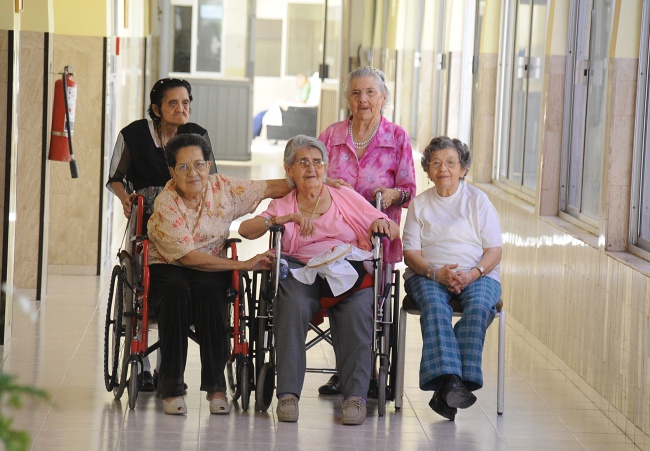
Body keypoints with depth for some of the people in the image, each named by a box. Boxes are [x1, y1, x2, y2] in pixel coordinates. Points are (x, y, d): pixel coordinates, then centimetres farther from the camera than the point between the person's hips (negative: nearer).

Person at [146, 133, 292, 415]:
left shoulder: (223, 188, 1)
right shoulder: (165, 205, -13)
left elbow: (269, 189, 5)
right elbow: (189, 257, -16)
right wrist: (244, 264, -18)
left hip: (212, 268, 3)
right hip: (167, 268, -2)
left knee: (209, 292, -33)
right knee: (176, 292, -37)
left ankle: (215, 386, -27)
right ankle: (171, 389, -30)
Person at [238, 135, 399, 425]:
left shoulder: (346, 197, 20)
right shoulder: (282, 206, 20)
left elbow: (393, 230, 19)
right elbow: (246, 229, 1)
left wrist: (382, 224, -6)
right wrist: (290, 218, -10)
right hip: (301, 270, 0)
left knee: (356, 311, -33)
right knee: (293, 306, -34)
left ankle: (355, 396, -31)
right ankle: (288, 394, -32)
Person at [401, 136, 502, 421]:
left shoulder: (478, 200, 11)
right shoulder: (419, 204, 15)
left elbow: (494, 251, 4)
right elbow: (410, 253, 6)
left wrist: (472, 274, -16)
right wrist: (437, 272, -15)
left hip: (478, 275, 0)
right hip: (428, 274, 0)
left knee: (479, 307, -34)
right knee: (435, 307, -34)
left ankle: (445, 389, -41)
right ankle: (449, 381, -50)